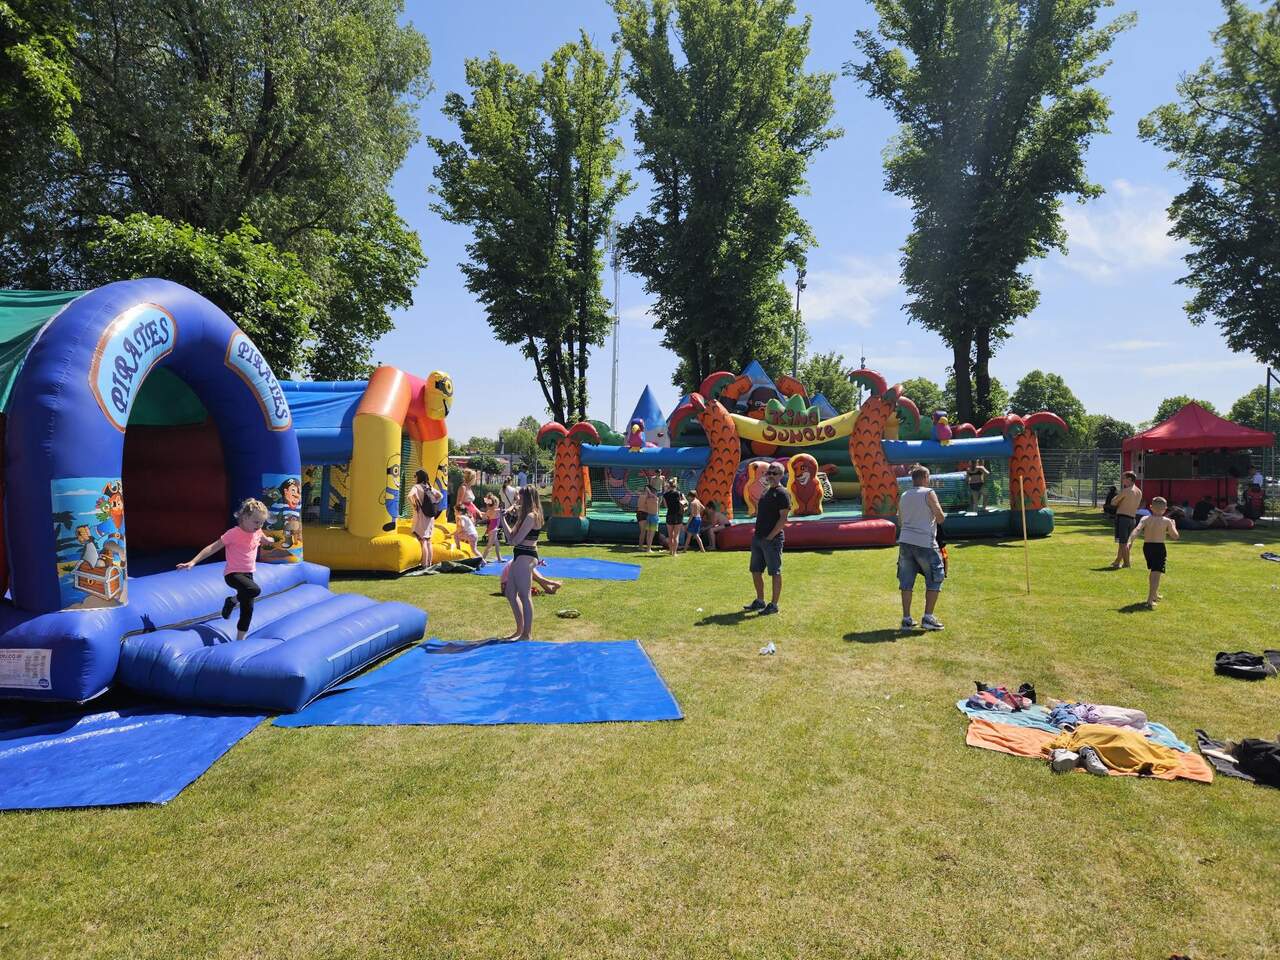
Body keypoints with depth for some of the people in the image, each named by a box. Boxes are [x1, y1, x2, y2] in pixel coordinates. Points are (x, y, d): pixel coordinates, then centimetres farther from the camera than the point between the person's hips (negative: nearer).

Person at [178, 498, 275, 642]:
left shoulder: (257, 532, 3)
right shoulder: (234, 533, -18)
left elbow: (265, 540, 29)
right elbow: (213, 548, -17)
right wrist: (193, 562, -21)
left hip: (248, 574, 7)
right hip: (233, 574, -7)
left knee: (248, 609, 6)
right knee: (255, 590, -34)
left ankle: (240, 639, 20)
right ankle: (233, 601, -3)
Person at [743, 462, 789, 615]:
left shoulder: (782, 494, -10)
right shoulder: (765, 492, 16)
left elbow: (783, 518, -16)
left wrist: (770, 536, -18)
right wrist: (757, 533, 13)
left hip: (772, 540, -9)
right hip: (758, 538, 9)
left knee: (775, 572, -1)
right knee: (755, 571, 14)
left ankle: (774, 605, 6)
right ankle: (760, 601, 26)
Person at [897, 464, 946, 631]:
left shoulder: (903, 497, 13)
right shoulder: (929, 493, -4)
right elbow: (941, 518, -7)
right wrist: (936, 517, 14)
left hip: (905, 542, 5)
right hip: (924, 542, -5)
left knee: (906, 582, 8)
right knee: (935, 580, 9)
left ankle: (906, 619, 10)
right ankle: (928, 617, 6)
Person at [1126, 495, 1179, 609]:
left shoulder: (1145, 519, -1)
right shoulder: (1167, 521, -5)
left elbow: (1137, 530, -17)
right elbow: (1175, 536, -1)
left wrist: (1130, 541, -26)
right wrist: (1173, 526, 15)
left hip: (1147, 546, 4)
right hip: (1159, 548, -4)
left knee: (1152, 571, 26)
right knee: (1156, 573, -9)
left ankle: (1154, 594, 44)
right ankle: (1150, 601, -21)